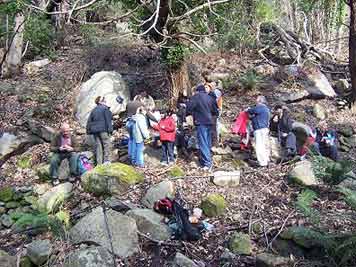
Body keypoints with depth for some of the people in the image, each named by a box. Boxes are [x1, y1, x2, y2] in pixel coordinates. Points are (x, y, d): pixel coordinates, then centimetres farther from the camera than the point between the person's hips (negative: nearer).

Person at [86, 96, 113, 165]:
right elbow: (108, 120, -10)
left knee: (98, 146, 8)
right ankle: (106, 161, -7)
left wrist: (89, 130, 18)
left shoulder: (94, 110, 16)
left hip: (95, 131, 6)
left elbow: (89, 121, 15)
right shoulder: (105, 108, -3)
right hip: (103, 130, -6)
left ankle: (99, 163, 8)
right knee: (107, 144, -1)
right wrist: (109, 129, -10)